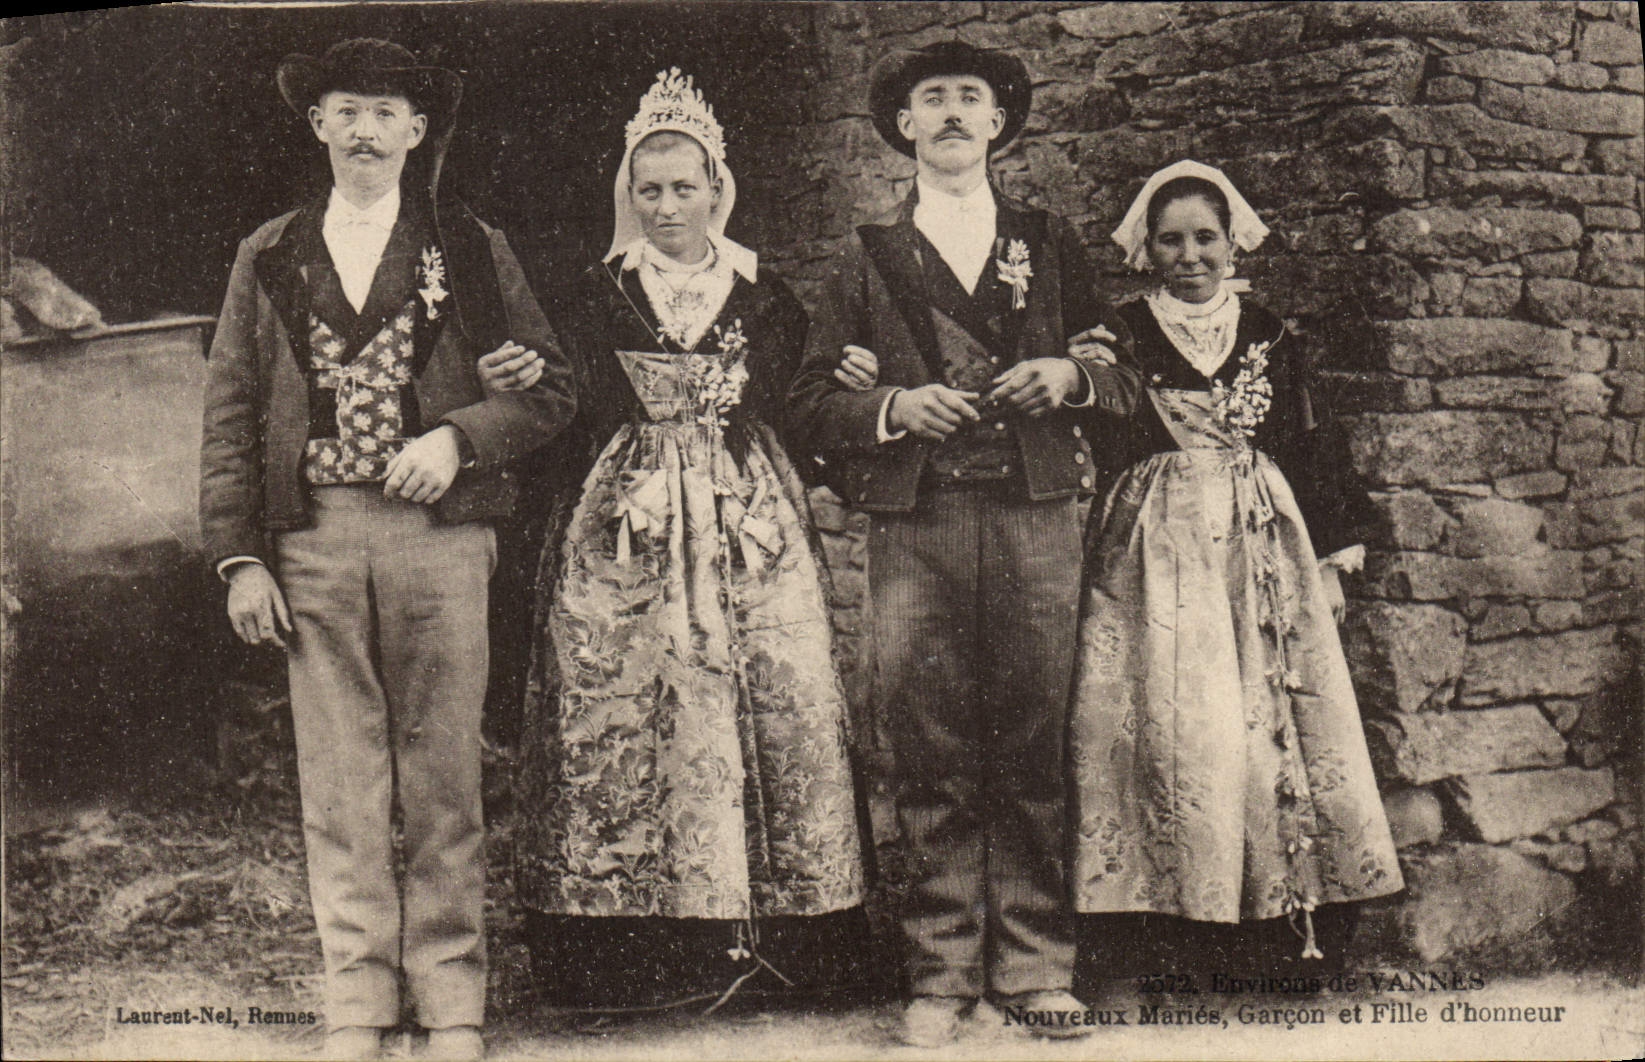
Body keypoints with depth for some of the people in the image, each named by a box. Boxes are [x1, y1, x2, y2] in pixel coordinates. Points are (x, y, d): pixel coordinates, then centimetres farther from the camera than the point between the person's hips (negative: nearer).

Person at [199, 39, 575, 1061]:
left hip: (439, 530, -1)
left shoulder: (472, 248, 10)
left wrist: (456, 439, -9)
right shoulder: (269, 258, 13)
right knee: (338, 784, 2)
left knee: (443, 776, 2)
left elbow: (552, 386, 8)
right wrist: (240, 556, 1)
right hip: (311, 539, 1)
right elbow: (231, 415, 10)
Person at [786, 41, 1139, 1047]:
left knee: (1034, 749, -2)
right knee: (932, 758, -3)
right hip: (916, 528, 0)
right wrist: (896, 407, -7)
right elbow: (813, 404, 11)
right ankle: (944, 978, 4)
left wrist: (1070, 375, -4)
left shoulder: (1050, 243, 19)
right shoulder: (868, 258, 16)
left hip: (1038, 521, 1)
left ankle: (1036, 968, 7)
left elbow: (1126, 378, 17)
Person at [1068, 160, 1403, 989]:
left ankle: (1275, 910, 5)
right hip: (1157, 554, -2)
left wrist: (1330, 562, 12)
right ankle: (1162, 916, -6)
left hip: (1260, 548, 3)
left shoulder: (1270, 338, 12)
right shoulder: (1123, 335, 5)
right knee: (1169, 724, -10)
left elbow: (1309, 452, 14)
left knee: (1270, 720, -2)